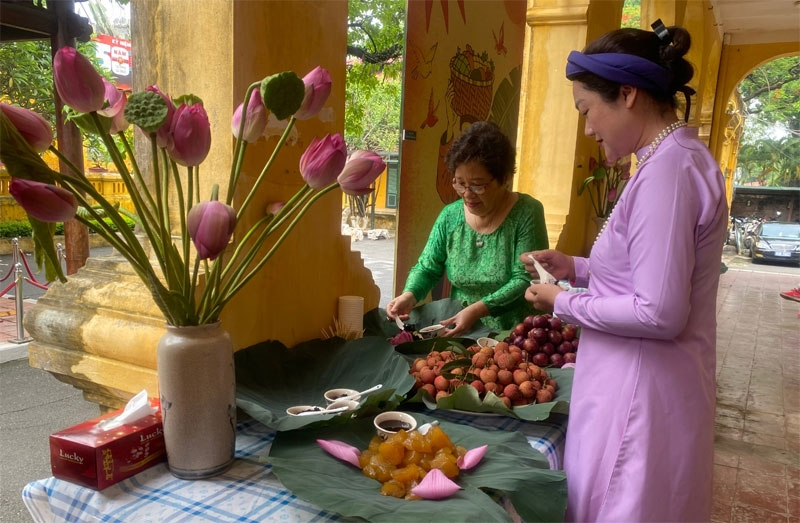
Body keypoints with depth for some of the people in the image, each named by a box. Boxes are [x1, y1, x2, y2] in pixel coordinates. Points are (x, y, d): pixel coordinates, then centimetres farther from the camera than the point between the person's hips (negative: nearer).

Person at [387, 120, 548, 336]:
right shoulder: (450, 216, 1)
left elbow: (526, 279, -15)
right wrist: (409, 295, -15)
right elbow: (427, 268, 6)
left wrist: (477, 309, -26)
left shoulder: (527, 212, -10)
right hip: (459, 334, 2)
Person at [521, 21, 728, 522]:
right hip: (637, 383, 9)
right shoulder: (676, 157, 10)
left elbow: (659, 314, -23)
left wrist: (564, 303, -12)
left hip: (642, 393, -9)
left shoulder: (668, 169, -21)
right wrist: (577, 268, 8)